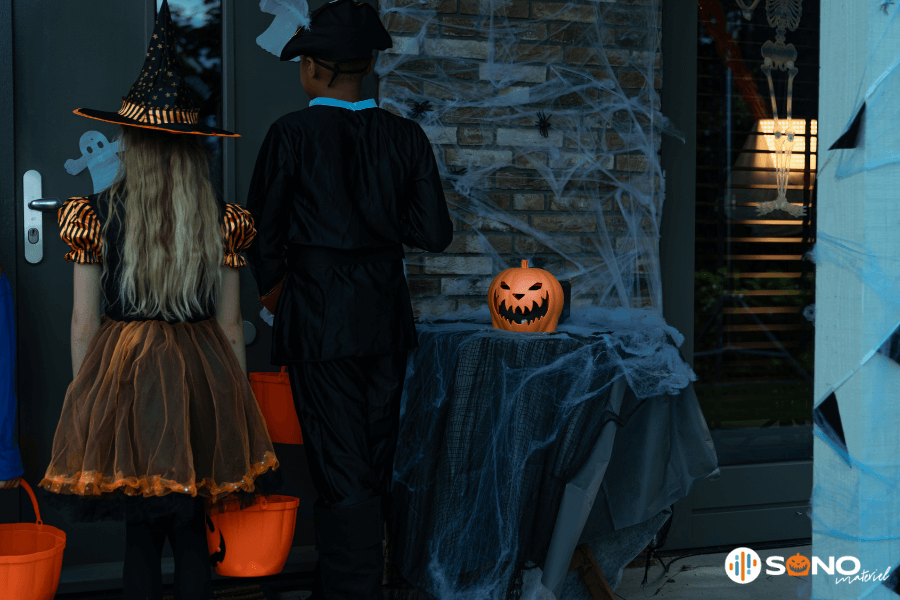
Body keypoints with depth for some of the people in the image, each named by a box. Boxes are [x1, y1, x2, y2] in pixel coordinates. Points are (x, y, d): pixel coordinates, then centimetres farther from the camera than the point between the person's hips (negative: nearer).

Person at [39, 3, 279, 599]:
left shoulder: (97, 213, -6)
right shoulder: (223, 220, -2)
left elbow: (83, 325, -3)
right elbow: (231, 327, 2)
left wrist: (84, 401, 9)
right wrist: (235, 399, 13)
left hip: (122, 377, -1)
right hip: (202, 375, 1)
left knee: (141, 531, 9)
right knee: (192, 530, 12)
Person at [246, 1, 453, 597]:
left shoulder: (292, 134, -11)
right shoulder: (404, 135, -2)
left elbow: (263, 229, -3)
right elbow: (433, 232, -3)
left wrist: (272, 283, 17)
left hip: (320, 318, -4)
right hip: (387, 317, 5)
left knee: (341, 468, 2)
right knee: (375, 463, 18)